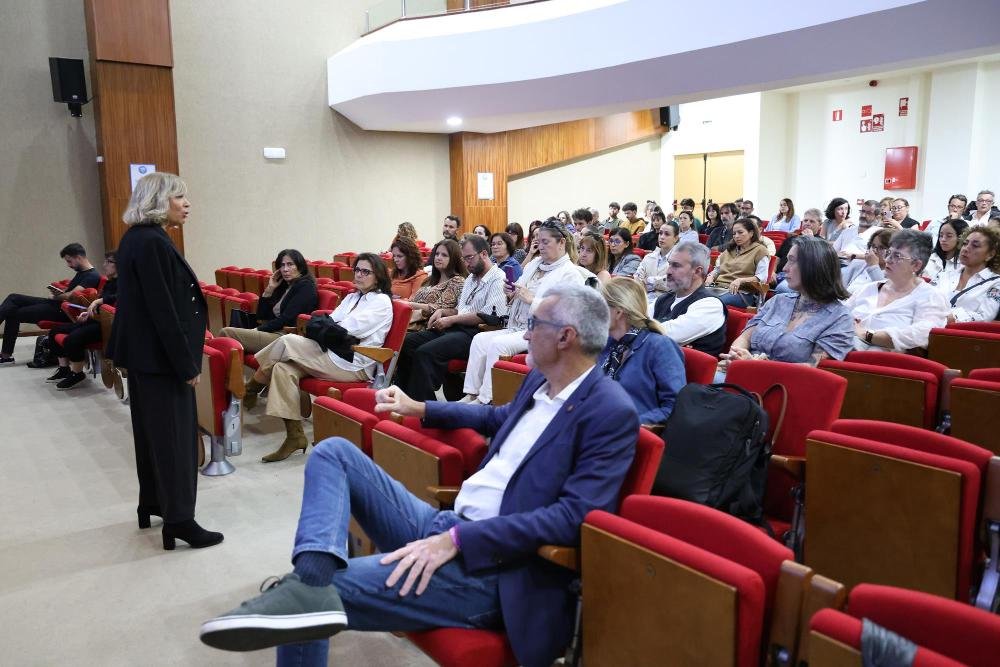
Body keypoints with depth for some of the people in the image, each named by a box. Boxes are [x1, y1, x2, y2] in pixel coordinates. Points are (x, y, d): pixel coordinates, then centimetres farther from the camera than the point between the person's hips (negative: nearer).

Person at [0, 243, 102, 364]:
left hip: (62, 311, -10)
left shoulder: (92, 276, -17)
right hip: (57, 304, 10)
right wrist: (59, 292, -2)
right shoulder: (81, 272, 15)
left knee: (14, 314, -8)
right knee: (13, 298, 7)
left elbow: (71, 295, -24)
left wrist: (56, 297, -5)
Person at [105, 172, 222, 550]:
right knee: (174, 434, -2)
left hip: (144, 352, 10)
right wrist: (187, 364, -18)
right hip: (160, 355, -10)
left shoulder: (138, 238, 11)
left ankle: (153, 504, 32)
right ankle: (179, 520, 6)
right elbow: (163, 309, -23)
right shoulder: (152, 243, -20)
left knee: (153, 430, 19)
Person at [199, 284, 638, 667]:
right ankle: (311, 582, -25)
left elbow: (573, 516, -25)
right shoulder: (539, 382, 11)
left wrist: (458, 540, -27)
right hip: (444, 527, 9)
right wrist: (420, 409, 31)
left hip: (491, 567, -9)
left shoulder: (612, 413, -16)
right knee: (334, 452, -5)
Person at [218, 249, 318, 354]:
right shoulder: (283, 286, 22)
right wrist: (269, 289, 9)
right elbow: (261, 317, 18)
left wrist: (258, 329, -8)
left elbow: (286, 319, -13)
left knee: (227, 333, -18)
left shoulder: (305, 286, -3)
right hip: (274, 332, 8)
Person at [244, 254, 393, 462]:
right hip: (334, 355, 8)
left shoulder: (381, 301, -2)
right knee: (284, 369, -17)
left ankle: (252, 387, 1)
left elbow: (348, 328, -13)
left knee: (287, 341, -20)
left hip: (353, 365, -8)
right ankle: (294, 436, -15)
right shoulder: (352, 297, 24)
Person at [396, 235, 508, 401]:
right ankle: (404, 395, -1)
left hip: (473, 333, -10)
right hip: (454, 328, 10)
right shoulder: (471, 278, 26)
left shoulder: (498, 279, -6)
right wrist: (442, 311, 8)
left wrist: (451, 319, -11)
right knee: (406, 342, -5)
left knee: (425, 352, -29)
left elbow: (489, 316, -17)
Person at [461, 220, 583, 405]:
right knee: (479, 339, -12)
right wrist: (511, 294, 1)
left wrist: (532, 299, -18)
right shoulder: (534, 264, 18)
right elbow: (515, 302, 25)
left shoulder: (570, 273, -5)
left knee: (498, 344, -27)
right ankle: (471, 394, -12)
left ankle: (486, 400, -19)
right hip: (517, 328, 8)